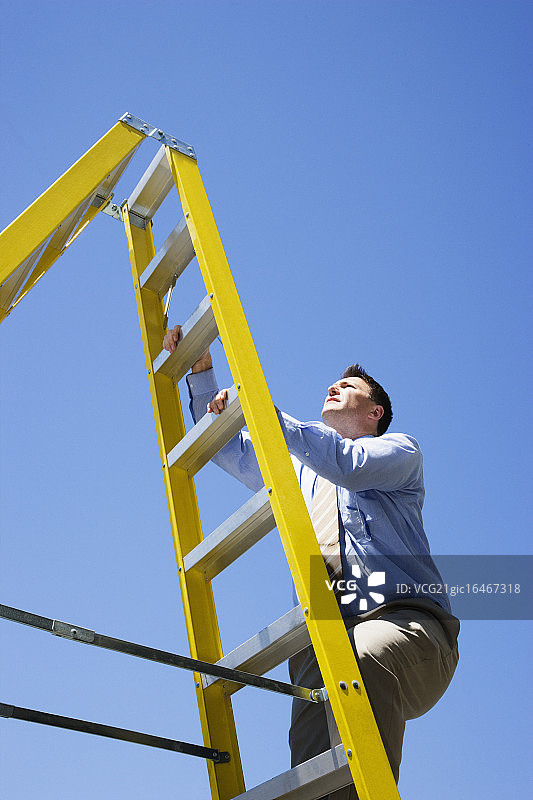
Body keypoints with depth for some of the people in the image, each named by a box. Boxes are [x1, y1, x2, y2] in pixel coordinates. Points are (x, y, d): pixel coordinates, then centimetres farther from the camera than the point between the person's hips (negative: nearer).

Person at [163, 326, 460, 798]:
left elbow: (351, 467, -5)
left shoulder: (401, 449, 18)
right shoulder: (297, 469, 35)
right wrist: (201, 371, 24)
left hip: (403, 620, -3)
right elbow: (223, 443, 36)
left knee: (361, 660, -40)